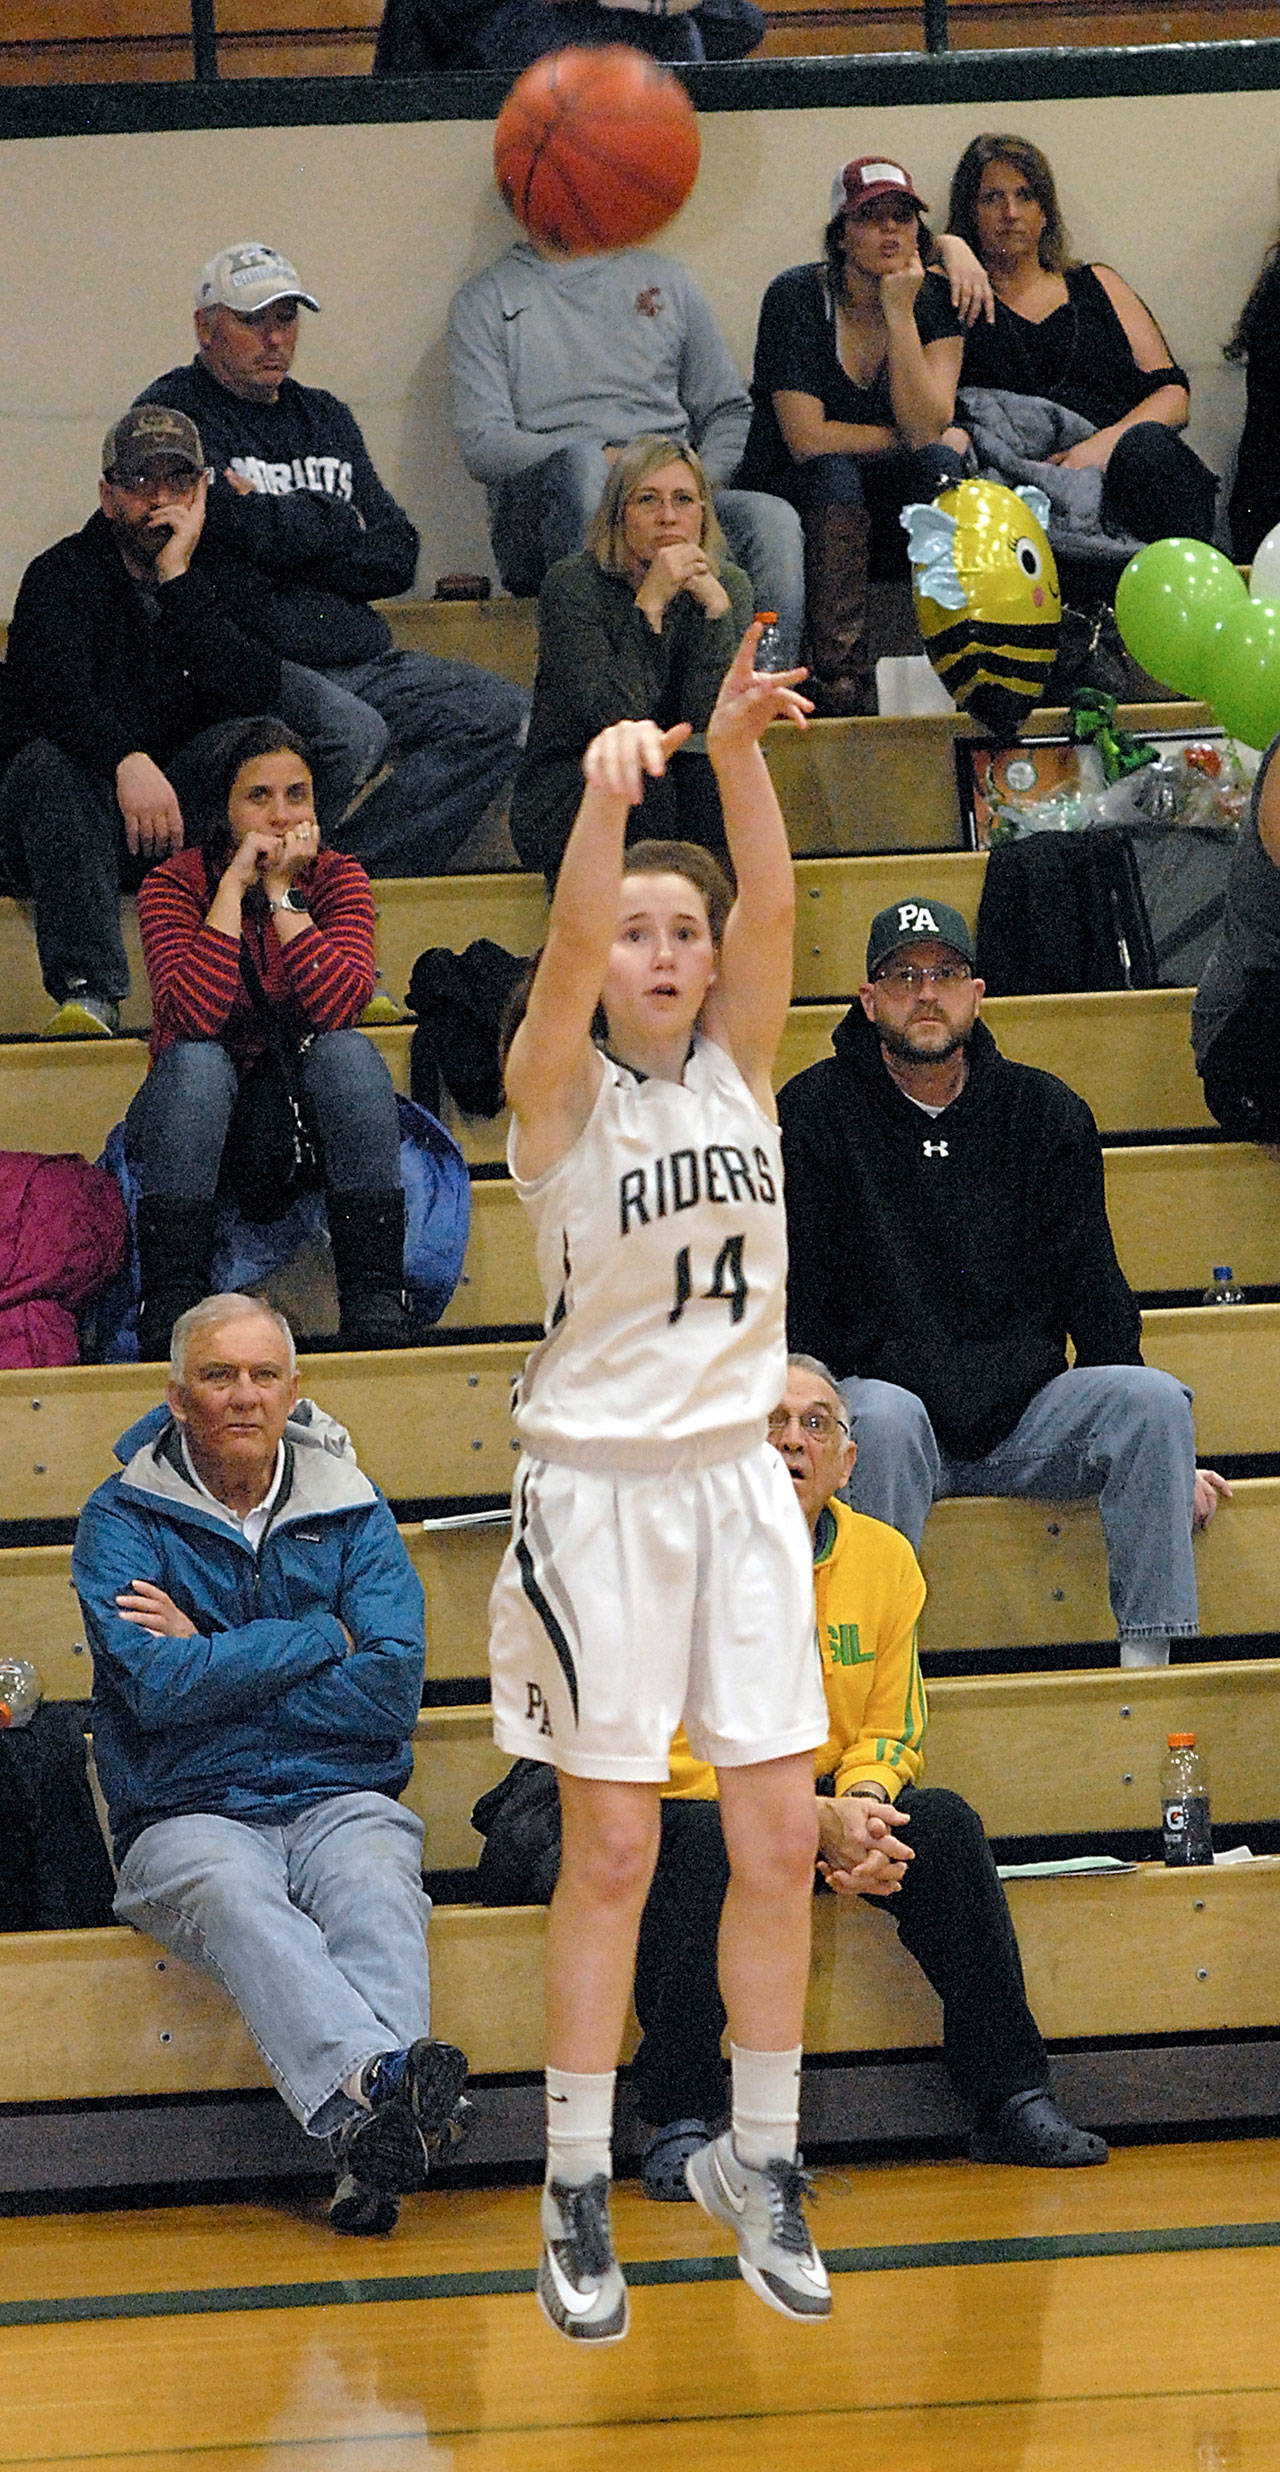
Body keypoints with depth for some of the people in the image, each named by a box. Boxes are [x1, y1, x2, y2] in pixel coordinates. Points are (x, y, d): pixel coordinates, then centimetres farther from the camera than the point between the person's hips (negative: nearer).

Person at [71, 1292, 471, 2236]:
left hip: (340, 1801, 2)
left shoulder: (351, 1510, 12)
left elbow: (390, 1690, -2)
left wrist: (210, 1663, -4)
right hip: (188, 1816, -2)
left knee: (375, 1884, -34)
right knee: (236, 1899, -37)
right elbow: (157, 1687, -12)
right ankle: (384, 2083, -63)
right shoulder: (124, 1519, 5)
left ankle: (369, 2139, -59)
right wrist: (321, 1640, -5)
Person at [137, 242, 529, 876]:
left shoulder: (325, 416, 23)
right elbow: (251, 532, -16)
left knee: (504, 713, -12)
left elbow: (397, 559, 12)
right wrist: (338, 522, 3)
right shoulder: (174, 412, 1)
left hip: (357, 662, 8)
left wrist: (290, 533, -3)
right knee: (355, 731, -36)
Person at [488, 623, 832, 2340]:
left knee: (783, 1839, 2)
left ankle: (759, 2159, 16)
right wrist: (607, 795, -45)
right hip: (600, 1488, -4)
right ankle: (577, 2193, 10)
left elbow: (773, 907, -14)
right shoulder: (560, 1088, -7)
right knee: (614, 1848, 0)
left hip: (739, 1478, 4)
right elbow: (571, 948, -27)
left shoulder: (741, 1063, 4)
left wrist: (738, 753, -31)